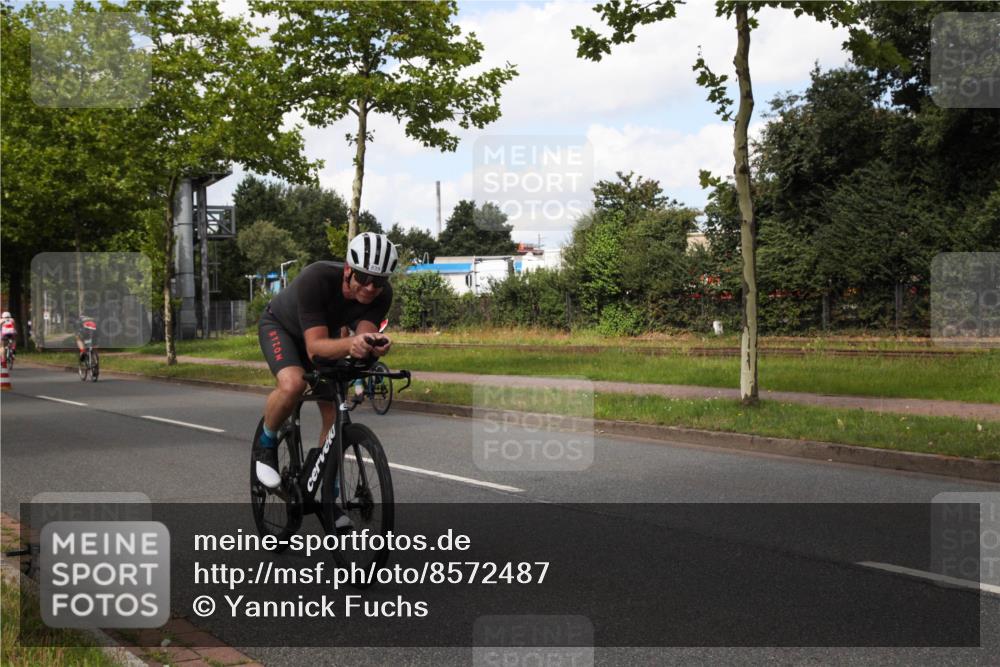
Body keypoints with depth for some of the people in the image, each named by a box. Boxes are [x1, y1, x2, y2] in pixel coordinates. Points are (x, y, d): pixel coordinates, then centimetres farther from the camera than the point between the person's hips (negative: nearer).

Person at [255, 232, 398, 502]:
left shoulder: (382, 294, -27)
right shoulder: (316, 279, -41)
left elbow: (365, 334, -35)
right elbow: (315, 347, -45)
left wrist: (375, 345, -58)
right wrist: (350, 343, -65)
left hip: (326, 332, 5)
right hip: (280, 326, -4)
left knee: (334, 416, -5)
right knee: (292, 384, -34)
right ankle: (266, 446, -6)